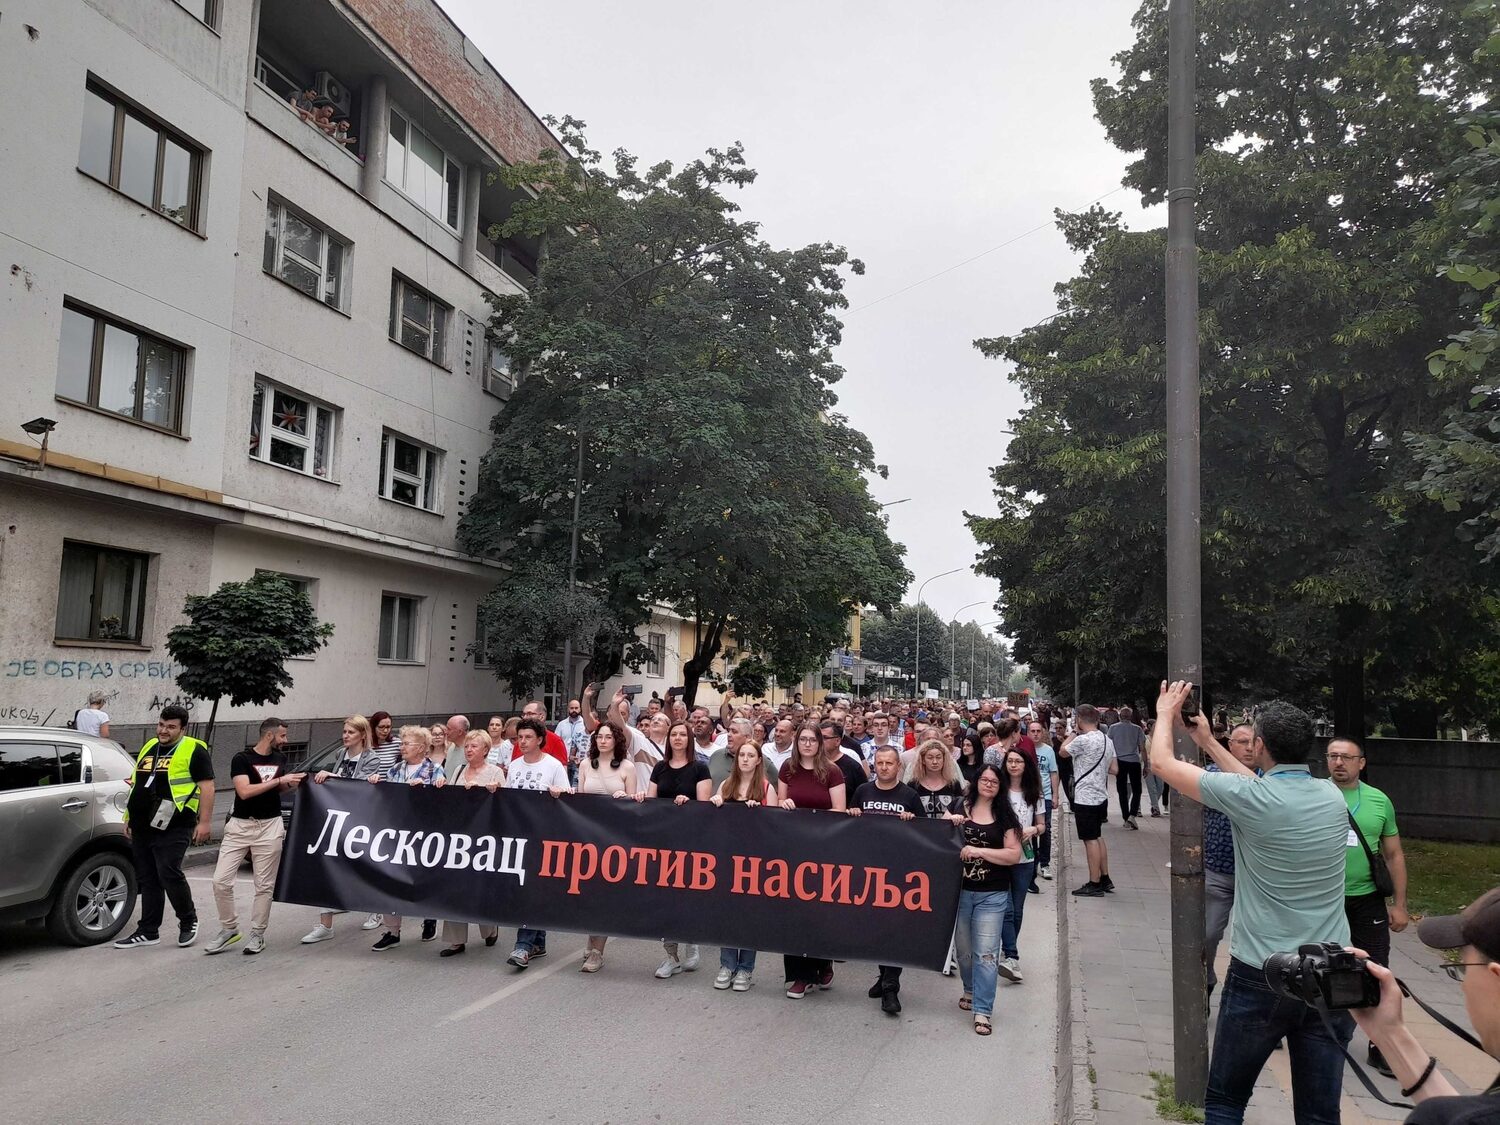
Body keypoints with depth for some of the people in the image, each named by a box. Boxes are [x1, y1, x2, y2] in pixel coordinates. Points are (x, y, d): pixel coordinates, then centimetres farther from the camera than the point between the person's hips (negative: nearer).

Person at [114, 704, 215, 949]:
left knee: (169, 874, -12)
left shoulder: (193, 750, -6)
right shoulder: (149, 747, 17)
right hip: (142, 828, 8)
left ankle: (189, 921, 8)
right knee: (147, 880, 11)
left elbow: (207, 786, -11)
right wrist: (129, 818, 22)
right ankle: (148, 932, 18)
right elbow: (136, 784, 26)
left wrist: (204, 822, -17)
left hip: (172, 828, -7)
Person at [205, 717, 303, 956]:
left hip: (270, 826, 3)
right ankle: (229, 929, 13)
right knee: (221, 880, -4)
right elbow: (244, 791, -18)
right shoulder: (241, 759, -6)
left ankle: (257, 934, 13)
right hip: (239, 825, -3)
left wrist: (291, 784, 3)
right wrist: (280, 780, -18)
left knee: (264, 885, 2)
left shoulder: (280, 758, 11)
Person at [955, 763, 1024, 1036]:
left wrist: (979, 851, -17)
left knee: (986, 953, -6)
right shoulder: (959, 809, 0)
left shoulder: (1004, 816, -1)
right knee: (963, 949, 15)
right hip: (959, 890, 2)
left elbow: (1014, 854, -6)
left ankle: (982, 1010, 0)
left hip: (992, 895, -2)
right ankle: (971, 990, 38)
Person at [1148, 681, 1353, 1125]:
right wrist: (1208, 742, 26)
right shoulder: (1332, 796, 1)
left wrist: (1166, 713, 14)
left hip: (1260, 978, -5)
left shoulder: (1248, 798, -15)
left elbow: (1162, 762, -4)